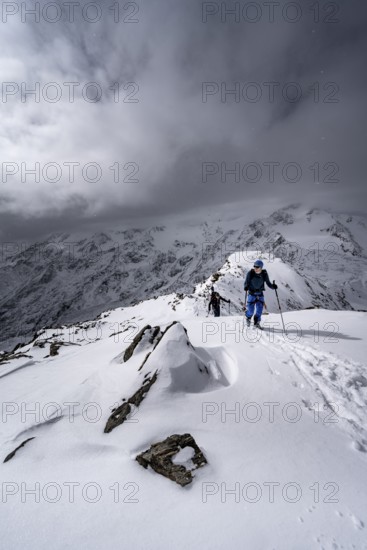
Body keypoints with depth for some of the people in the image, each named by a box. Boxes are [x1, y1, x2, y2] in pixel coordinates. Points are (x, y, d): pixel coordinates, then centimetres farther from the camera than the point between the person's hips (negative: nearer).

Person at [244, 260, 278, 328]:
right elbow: (246, 283, -8)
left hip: (260, 294, 2)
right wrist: (246, 287, -30)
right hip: (251, 294, -2)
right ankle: (248, 318, 31)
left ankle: (257, 322, 23)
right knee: (250, 310, -3)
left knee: (259, 309, -1)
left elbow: (268, 283, 0)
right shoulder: (250, 273, -13)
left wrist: (273, 286, -20)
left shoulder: (264, 274, -8)